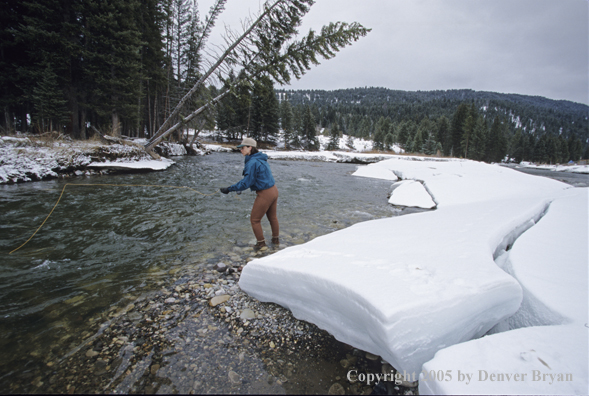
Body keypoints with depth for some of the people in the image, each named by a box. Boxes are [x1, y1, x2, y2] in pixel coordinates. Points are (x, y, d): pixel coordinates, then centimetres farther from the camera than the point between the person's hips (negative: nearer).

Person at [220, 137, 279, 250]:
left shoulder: (252, 162, -21)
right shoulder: (261, 159, 7)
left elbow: (246, 183, -22)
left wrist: (229, 189, -15)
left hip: (264, 194, -9)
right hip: (273, 190, 9)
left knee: (255, 219, 9)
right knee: (272, 216, 24)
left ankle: (261, 242, 23)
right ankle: (275, 239, 40)